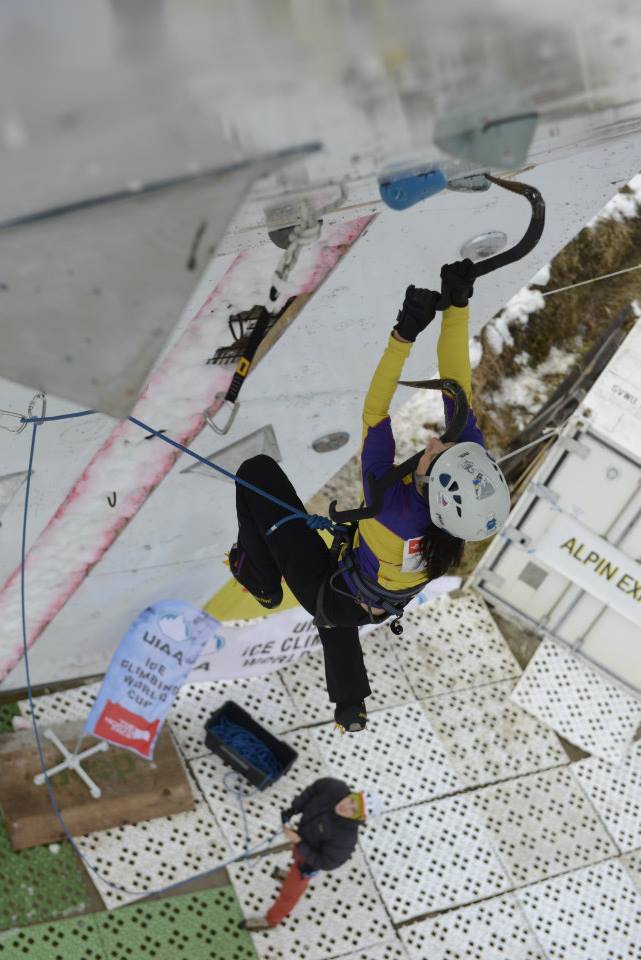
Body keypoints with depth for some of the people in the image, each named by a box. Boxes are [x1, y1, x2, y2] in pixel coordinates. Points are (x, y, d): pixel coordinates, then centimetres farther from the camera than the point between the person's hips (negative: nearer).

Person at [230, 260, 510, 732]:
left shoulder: (392, 512, -45)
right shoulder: (473, 482, -31)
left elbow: (373, 415, -43)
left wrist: (404, 335, -46)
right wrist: (457, 307, -30)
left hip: (332, 596, -5)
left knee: (257, 470, 2)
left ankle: (260, 578, 23)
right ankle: (352, 707, 55)